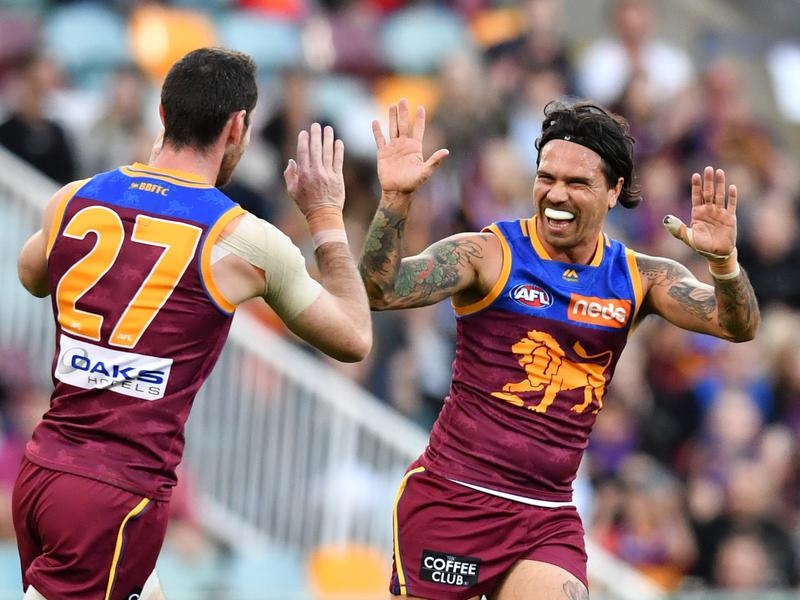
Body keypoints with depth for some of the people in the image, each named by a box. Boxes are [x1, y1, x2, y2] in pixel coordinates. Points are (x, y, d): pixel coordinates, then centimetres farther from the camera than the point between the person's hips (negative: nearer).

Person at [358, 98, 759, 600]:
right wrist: (395, 199, -31)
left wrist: (723, 260, -26)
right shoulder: (488, 254, -5)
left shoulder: (639, 278, 5)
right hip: (452, 499, -2)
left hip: (549, 518, 3)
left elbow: (738, 326, -6)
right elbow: (382, 292, -16)